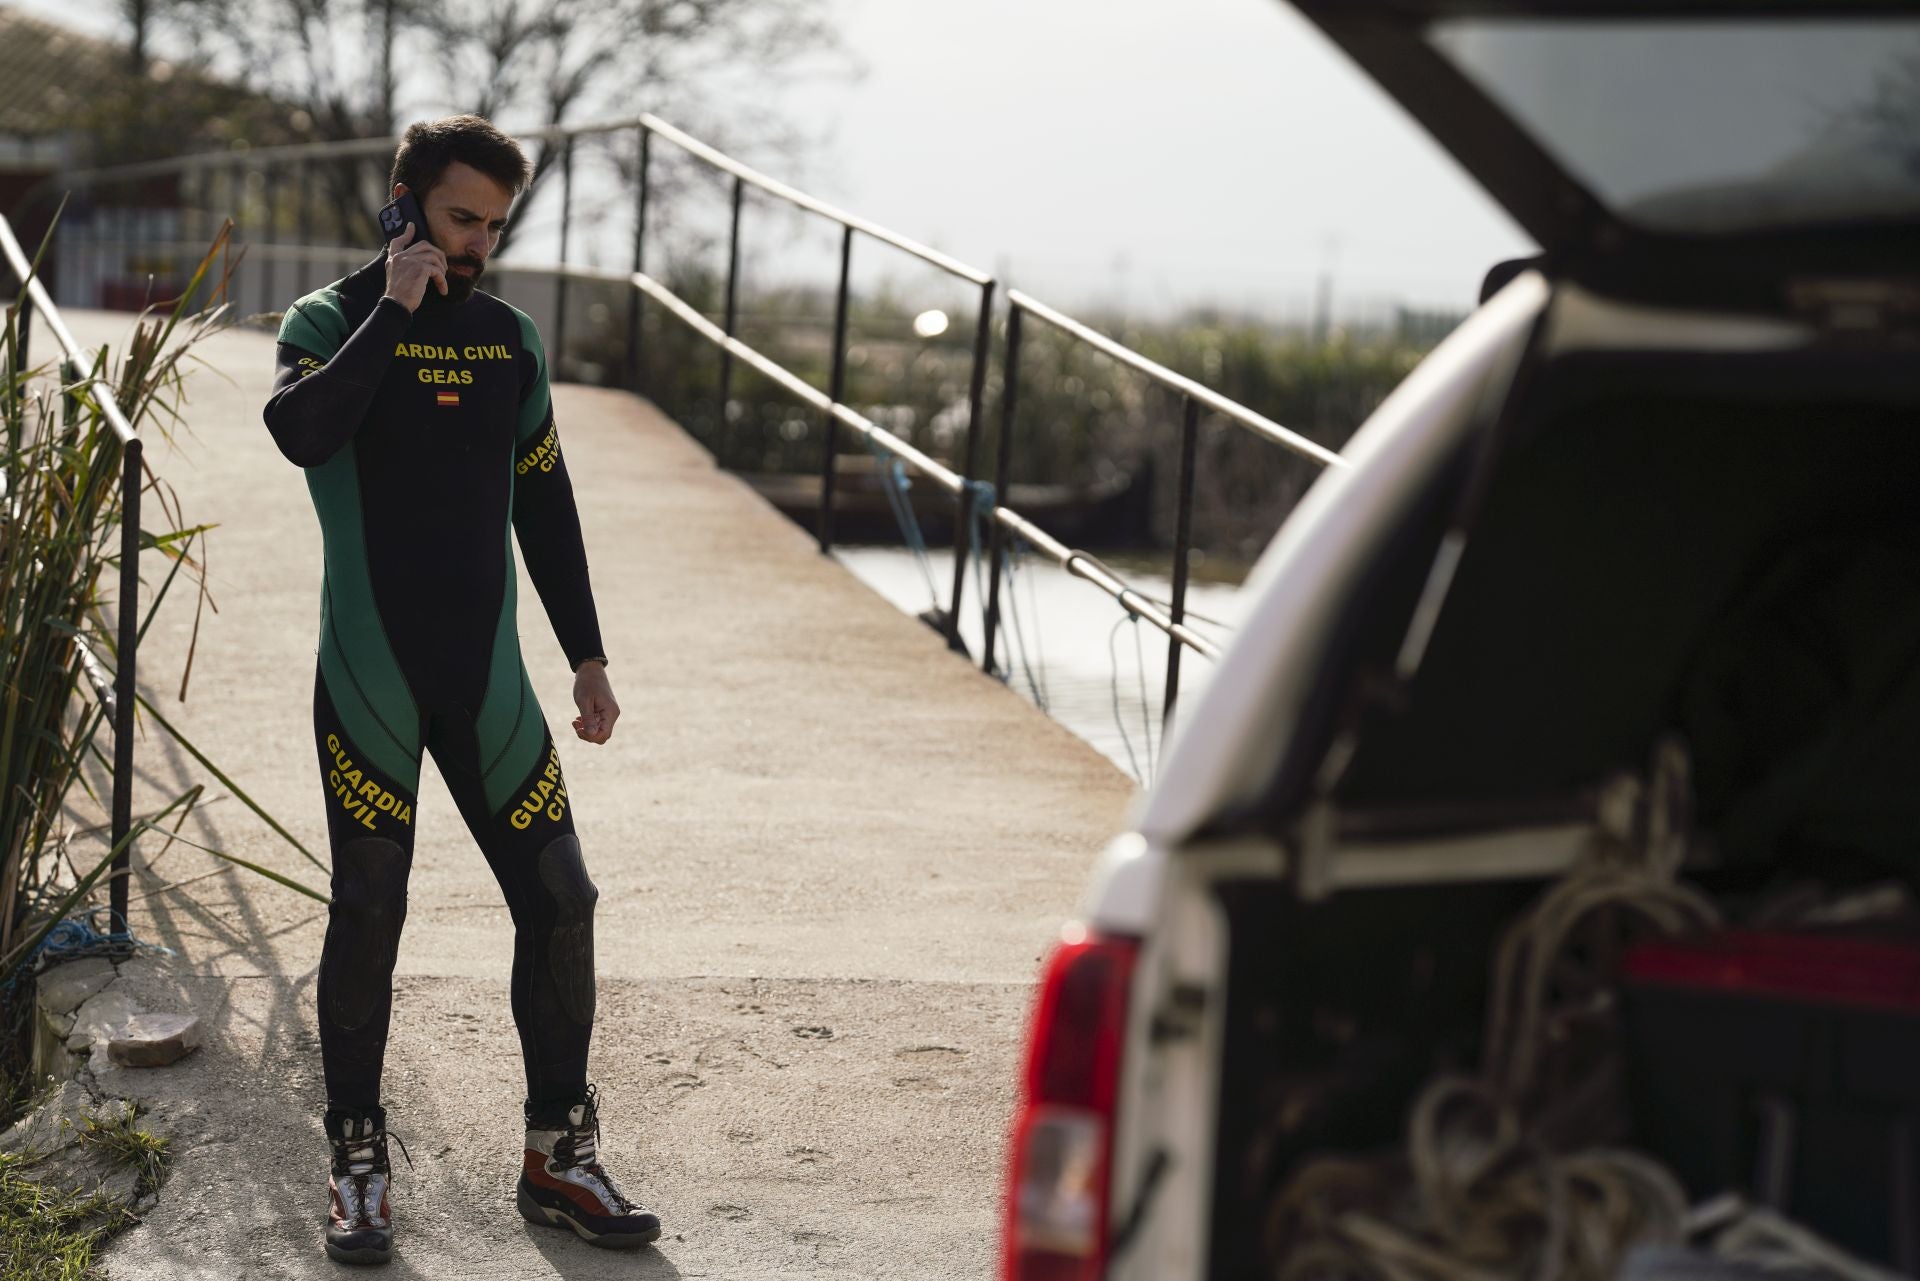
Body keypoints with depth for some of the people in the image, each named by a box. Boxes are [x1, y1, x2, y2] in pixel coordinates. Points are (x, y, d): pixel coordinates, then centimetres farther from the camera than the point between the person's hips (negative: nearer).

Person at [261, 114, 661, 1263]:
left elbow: (545, 507, 17)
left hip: (486, 677, 4)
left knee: (558, 902, 1)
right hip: (369, 678, -4)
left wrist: (587, 654, 14)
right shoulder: (332, 320, 0)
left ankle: (560, 1157, 14)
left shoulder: (510, 338, 12)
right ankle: (360, 1166, 12)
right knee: (368, 915, -1)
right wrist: (394, 310, -16)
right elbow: (302, 432, -23)